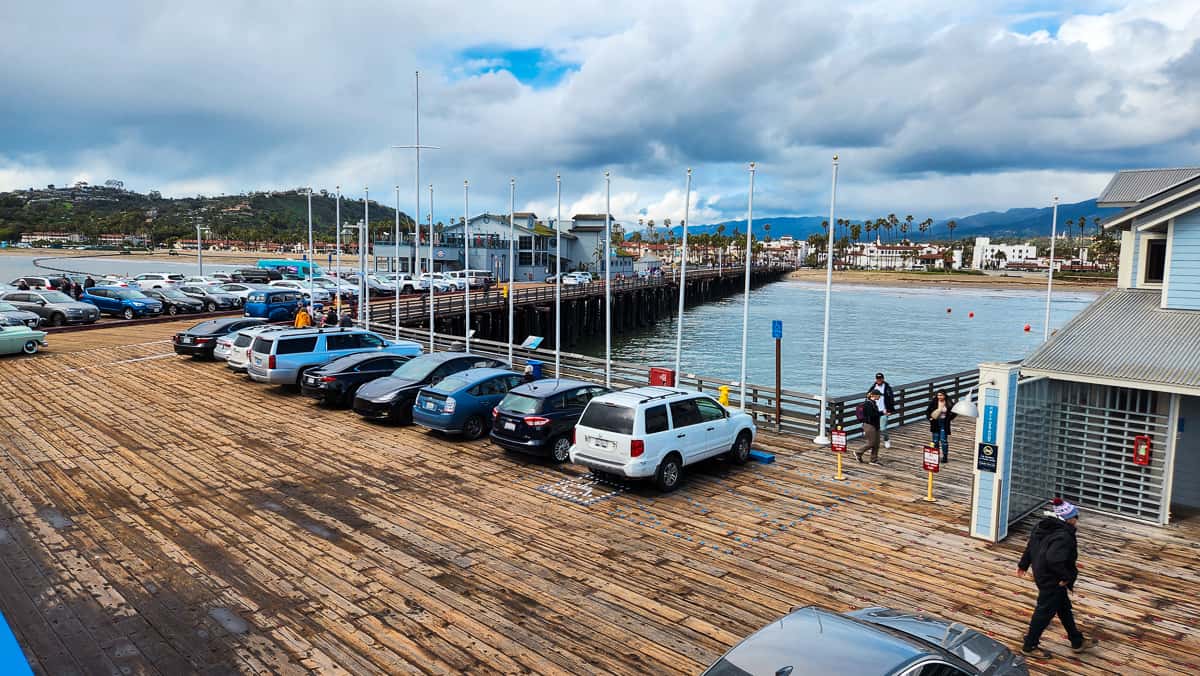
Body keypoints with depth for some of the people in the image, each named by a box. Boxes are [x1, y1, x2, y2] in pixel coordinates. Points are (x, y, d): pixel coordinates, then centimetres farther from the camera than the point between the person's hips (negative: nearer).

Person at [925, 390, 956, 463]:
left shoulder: (949, 403, -8)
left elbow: (955, 412, 2)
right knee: (935, 441, 8)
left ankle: (945, 456, 6)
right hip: (935, 424, 2)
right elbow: (927, 411, 6)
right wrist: (930, 418, -7)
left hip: (944, 424, -2)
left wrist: (949, 418, -7)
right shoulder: (933, 402, -5)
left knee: (944, 440, -4)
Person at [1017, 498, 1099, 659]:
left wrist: (1023, 565, 21)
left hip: (1041, 573, 10)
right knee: (1045, 612, 6)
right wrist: (1065, 577, -23)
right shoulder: (1063, 537, -29)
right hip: (1052, 582, -10)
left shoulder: (1044, 526, 0)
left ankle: (1077, 642, 43)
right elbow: (1054, 559, -40)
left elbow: (1030, 546, 10)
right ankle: (1029, 647, 20)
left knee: (1064, 608, 25)